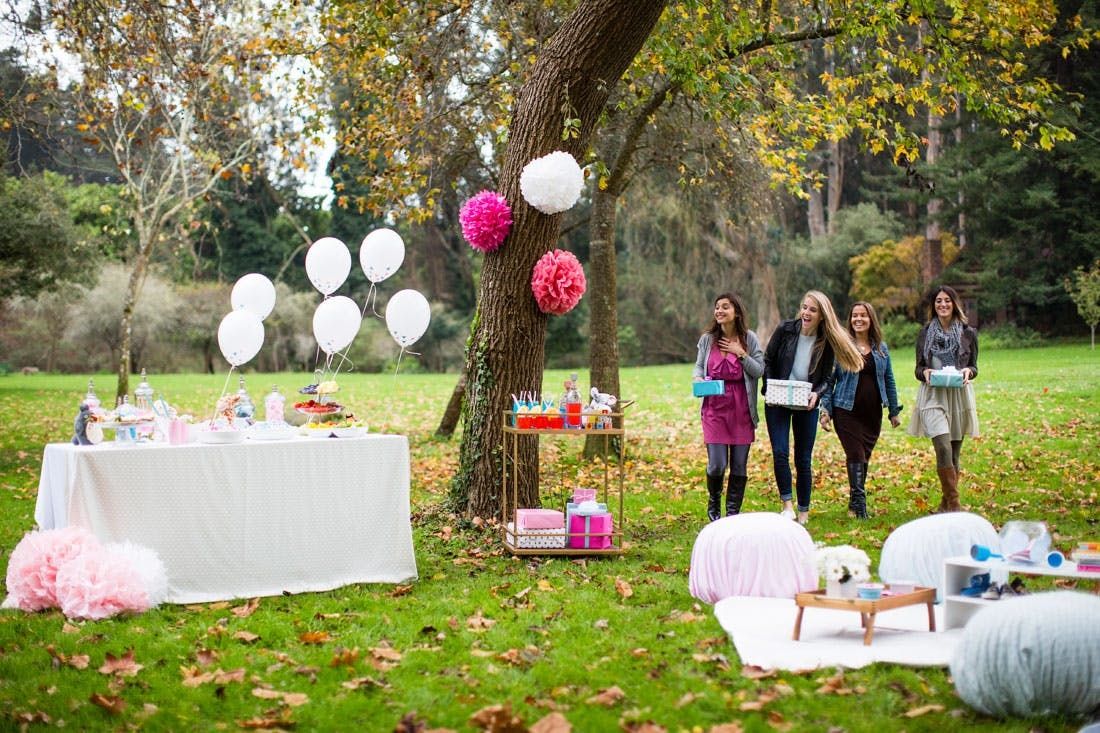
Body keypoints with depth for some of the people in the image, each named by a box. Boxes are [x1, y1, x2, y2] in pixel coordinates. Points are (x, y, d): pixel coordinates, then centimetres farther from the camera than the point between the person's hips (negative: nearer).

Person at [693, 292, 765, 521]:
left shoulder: (749, 339, 1)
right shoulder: (707, 339, 3)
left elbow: (759, 371, 0)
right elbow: (699, 366, 13)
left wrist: (741, 354, -11)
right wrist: (698, 378, -8)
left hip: (741, 408, 1)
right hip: (714, 406, 0)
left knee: (739, 464, 5)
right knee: (717, 464, -7)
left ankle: (733, 512, 19)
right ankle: (713, 503, 23)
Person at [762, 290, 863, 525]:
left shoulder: (827, 342, -4)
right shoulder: (785, 329, -6)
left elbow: (827, 379, 1)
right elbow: (767, 360, 2)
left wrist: (816, 393, -18)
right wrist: (769, 389, -10)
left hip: (806, 404, 1)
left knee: (804, 459, 5)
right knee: (780, 452, -14)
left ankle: (804, 512, 16)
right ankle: (787, 503, -2)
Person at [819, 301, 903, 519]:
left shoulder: (881, 348, 10)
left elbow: (889, 380, 17)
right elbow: (829, 379, 0)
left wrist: (894, 411, 17)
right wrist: (825, 410, -6)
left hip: (872, 413, 4)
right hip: (847, 411, -4)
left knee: (865, 457, 8)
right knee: (855, 455, -10)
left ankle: (855, 504, 20)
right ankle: (859, 504, -8)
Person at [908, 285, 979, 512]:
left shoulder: (968, 333, 7)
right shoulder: (925, 333, 7)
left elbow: (974, 367, 11)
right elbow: (918, 368, 10)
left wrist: (968, 371, -12)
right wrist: (925, 372, -12)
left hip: (959, 395, 2)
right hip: (933, 396, -2)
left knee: (955, 451, 6)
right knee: (943, 447, -19)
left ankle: (946, 503, 18)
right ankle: (954, 503, -16)